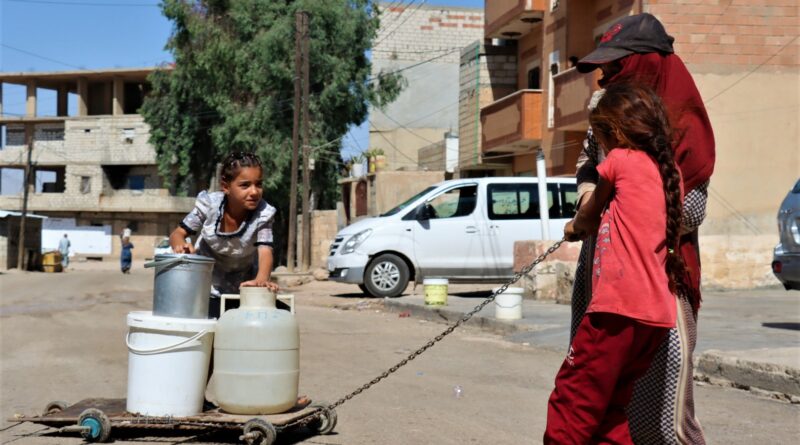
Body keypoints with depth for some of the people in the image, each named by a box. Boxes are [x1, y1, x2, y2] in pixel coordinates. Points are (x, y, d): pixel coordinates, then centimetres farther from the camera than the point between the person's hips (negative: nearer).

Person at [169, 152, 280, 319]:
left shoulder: (263, 214, -23)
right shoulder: (209, 205, -21)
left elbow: (265, 251, -37)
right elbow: (177, 233, -12)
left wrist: (262, 279, -59)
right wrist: (180, 245, -39)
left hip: (243, 290, 0)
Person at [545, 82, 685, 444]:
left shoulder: (621, 160, -2)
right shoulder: (671, 173, 16)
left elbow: (590, 213, 15)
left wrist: (575, 226, 34)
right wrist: (590, 224, 30)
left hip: (620, 308, -8)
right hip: (659, 315, 8)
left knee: (570, 408, -4)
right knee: (610, 412, 16)